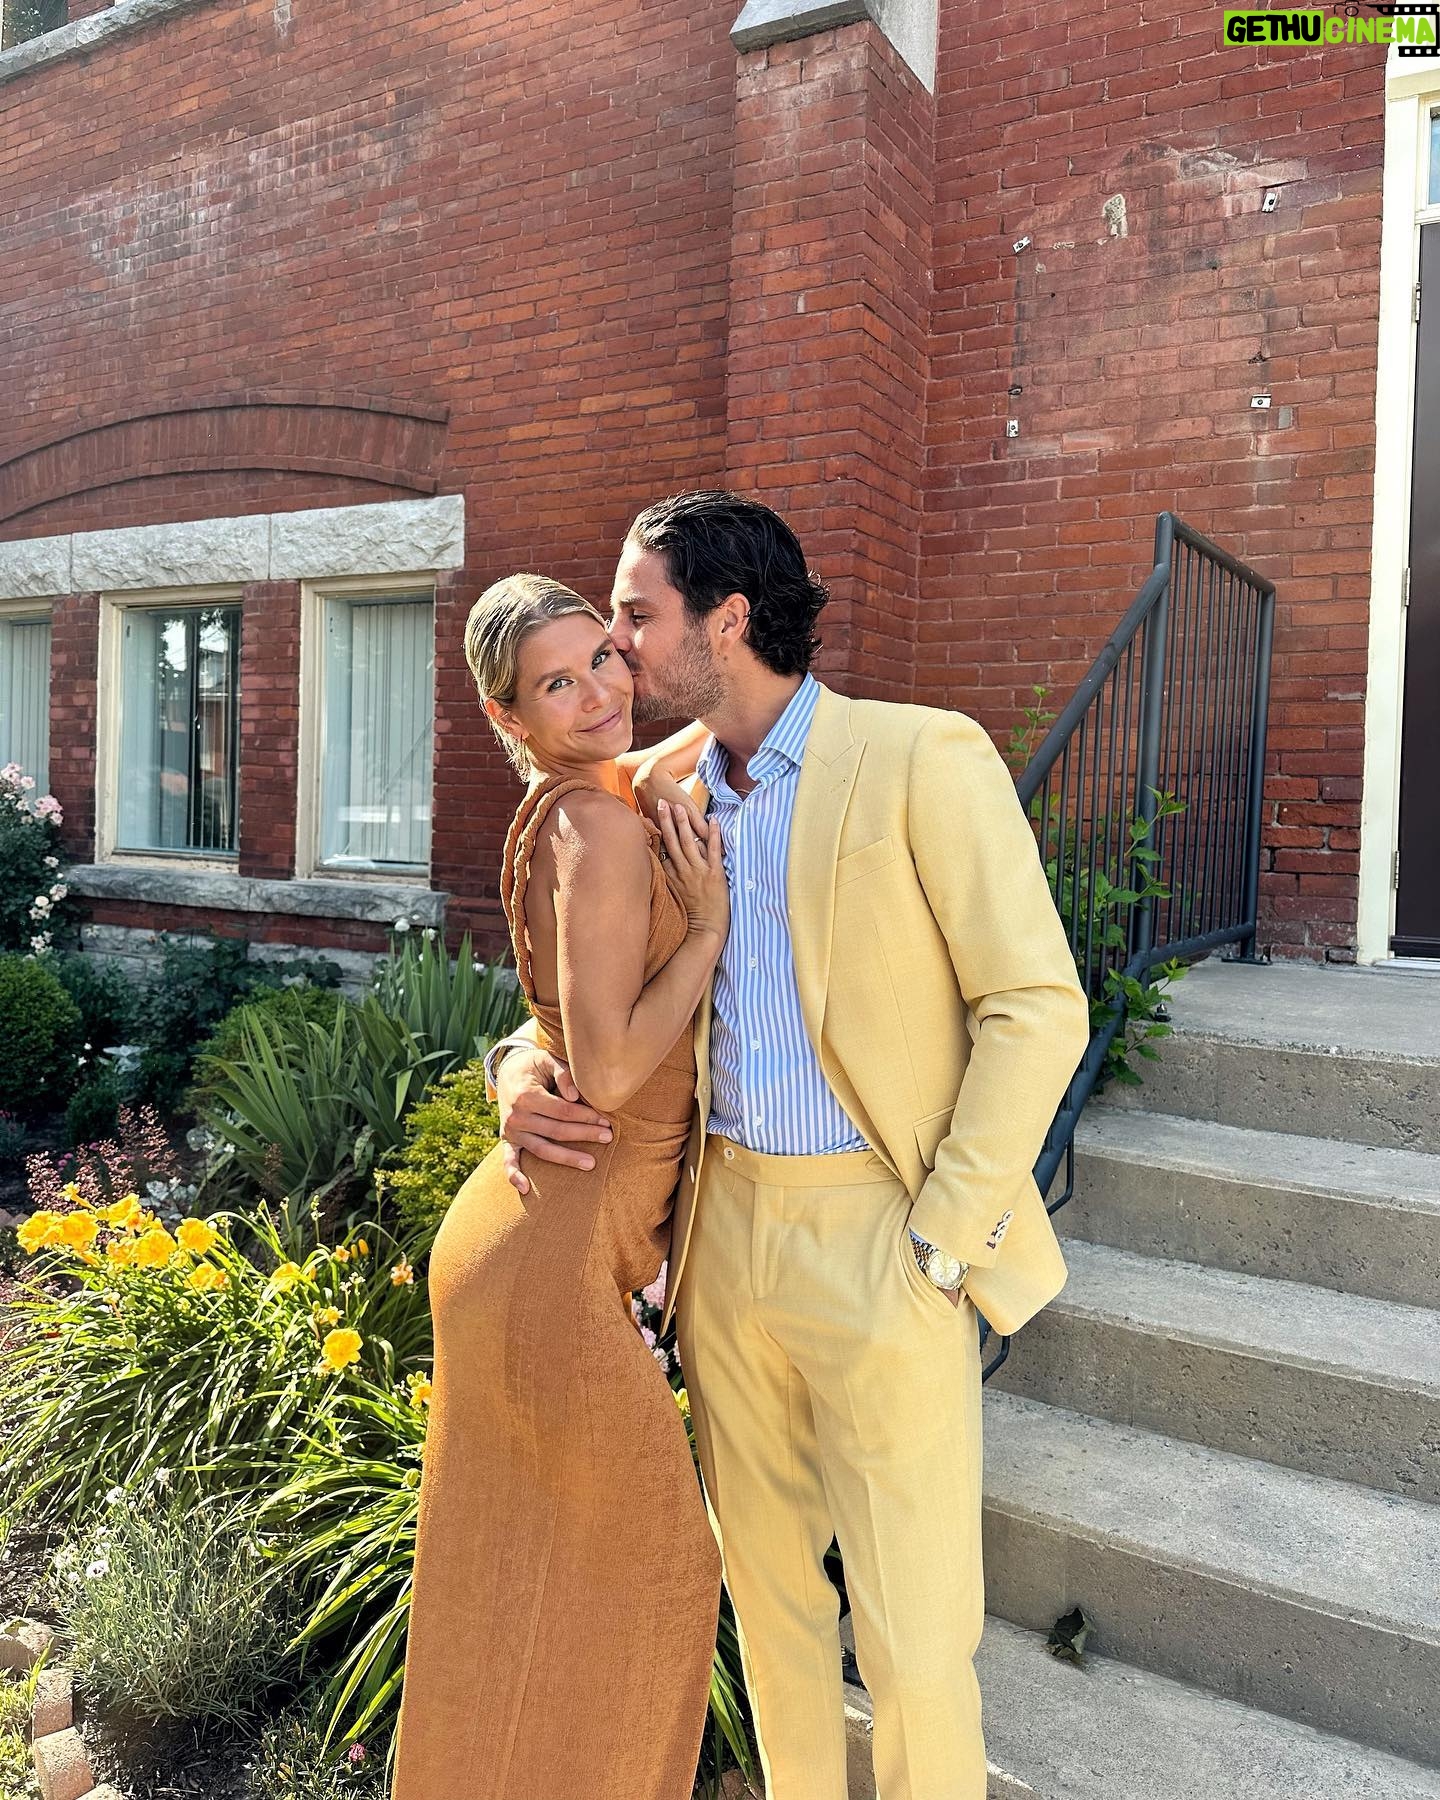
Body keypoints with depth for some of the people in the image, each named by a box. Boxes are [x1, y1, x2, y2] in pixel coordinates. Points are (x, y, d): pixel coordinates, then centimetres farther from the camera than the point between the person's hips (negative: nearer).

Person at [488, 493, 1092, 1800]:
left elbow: (1037, 1008, -11)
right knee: (765, 1580, 20)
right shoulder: (662, 792, 8)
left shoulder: (921, 760, -10)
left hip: (876, 1242, -5)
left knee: (912, 1634, 6)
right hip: (725, 1227, 6)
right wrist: (525, 1067, -6)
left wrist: (940, 1237, -13)